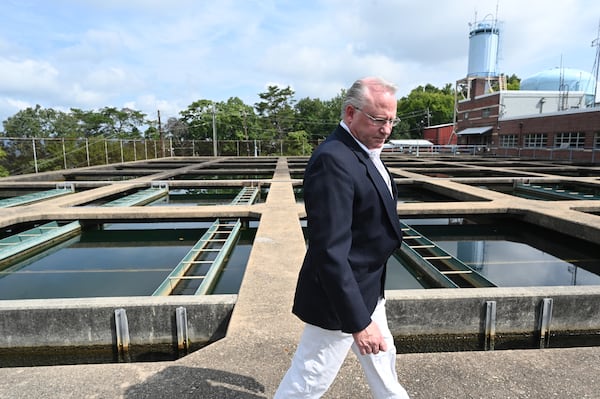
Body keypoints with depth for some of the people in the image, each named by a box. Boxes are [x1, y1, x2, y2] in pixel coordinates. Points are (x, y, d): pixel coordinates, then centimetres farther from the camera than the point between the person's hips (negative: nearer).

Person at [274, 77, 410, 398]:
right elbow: (330, 252, -31)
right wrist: (358, 322, -27)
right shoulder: (333, 160, -28)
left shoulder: (364, 151, 5)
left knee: (382, 360, 29)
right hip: (340, 296, -9)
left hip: (367, 290, 10)